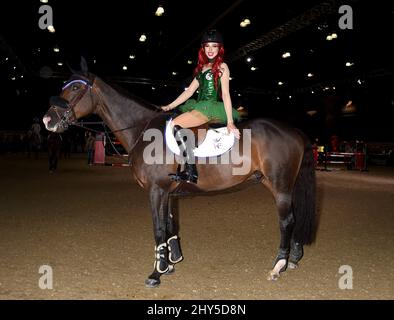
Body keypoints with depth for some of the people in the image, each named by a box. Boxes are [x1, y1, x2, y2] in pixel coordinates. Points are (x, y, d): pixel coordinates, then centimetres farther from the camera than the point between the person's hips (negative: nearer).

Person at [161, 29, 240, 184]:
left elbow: (225, 94, -9)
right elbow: (189, 91, 19)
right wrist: (169, 106, 13)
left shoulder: (222, 66, -1)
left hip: (213, 107, -9)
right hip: (200, 107, 9)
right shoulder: (202, 67, 21)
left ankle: (191, 172, -27)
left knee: (175, 125, -25)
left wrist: (230, 122, -16)